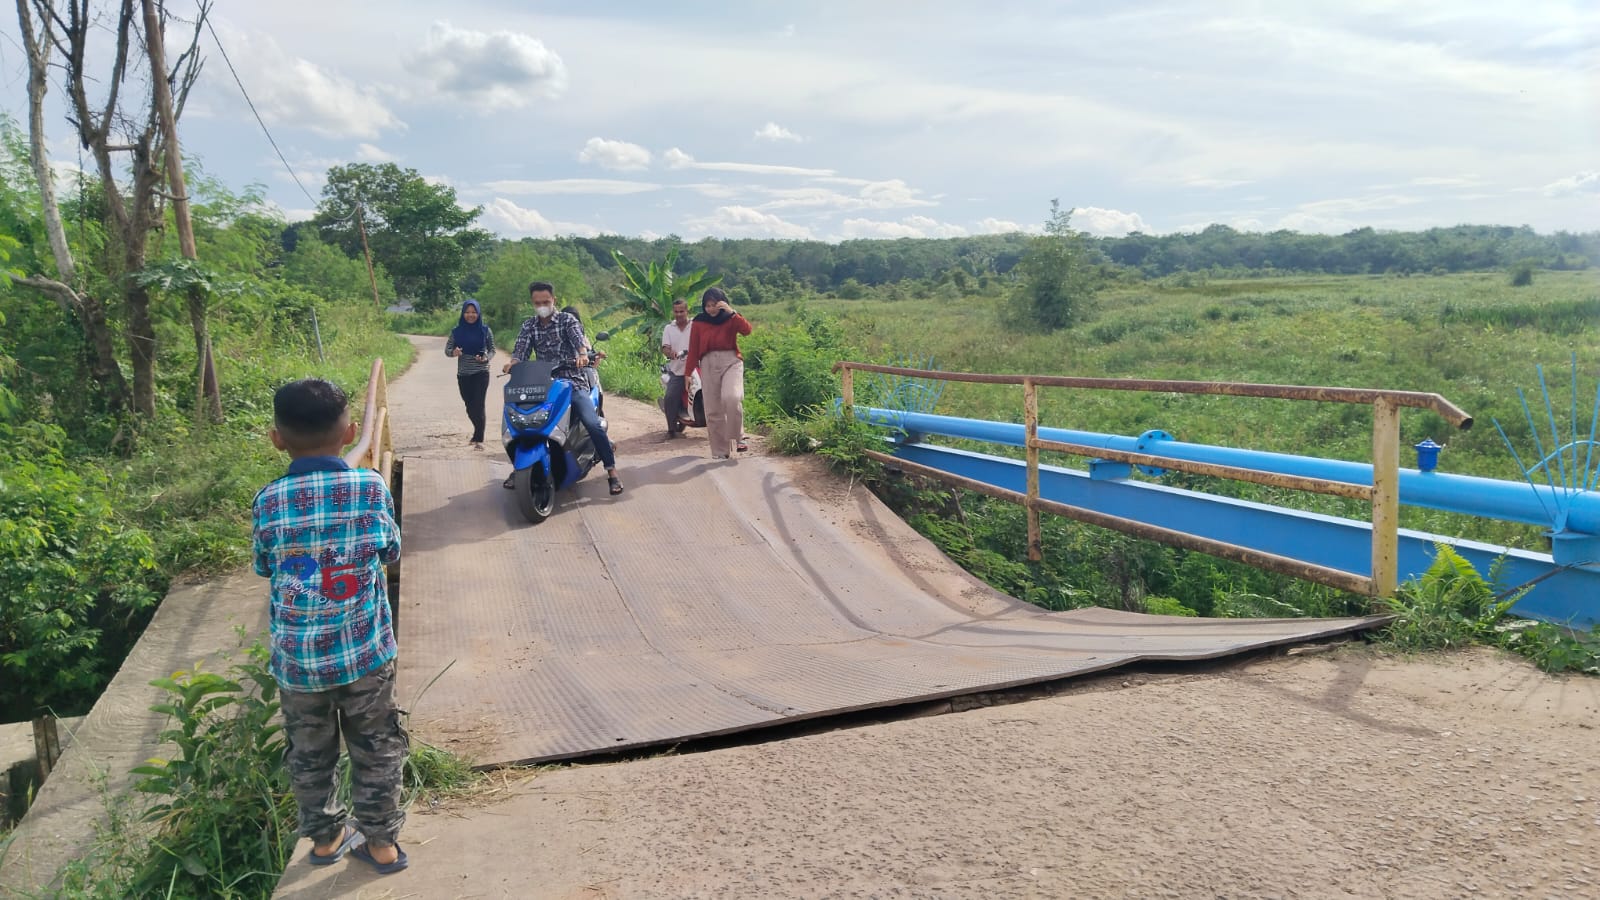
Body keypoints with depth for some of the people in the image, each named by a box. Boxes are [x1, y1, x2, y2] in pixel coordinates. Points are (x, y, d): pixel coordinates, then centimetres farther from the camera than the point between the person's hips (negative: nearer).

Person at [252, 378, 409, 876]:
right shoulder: (371, 487, -12)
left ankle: (326, 836, 36)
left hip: (298, 657, 1)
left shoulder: (268, 501, -10)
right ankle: (380, 840, 27)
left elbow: (263, 565, 5)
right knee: (375, 749, 16)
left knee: (309, 753, 20)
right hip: (366, 651, 0)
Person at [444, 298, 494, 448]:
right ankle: (477, 434, 34)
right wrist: (453, 352, -19)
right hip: (463, 374, 3)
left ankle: (479, 439, -5)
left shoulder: (485, 330, -2)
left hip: (481, 373, -3)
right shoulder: (457, 331, 2)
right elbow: (447, 349, 3)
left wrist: (486, 358, -15)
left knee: (478, 405, -9)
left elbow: (492, 349, 5)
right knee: (470, 407, 13)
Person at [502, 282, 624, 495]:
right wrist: (513, 362, -27)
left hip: (571, 381, -3)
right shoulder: (528, 325, 11)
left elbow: (579, 337, -18)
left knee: (592, 423, -21)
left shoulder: (567, 319, 1)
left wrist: (583, 354, -41)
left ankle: (611, 471, -13)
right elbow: (521, 349, -3)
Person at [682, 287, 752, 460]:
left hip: (730, 361, -2)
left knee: (732, 397, -28)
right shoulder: (699, 322, 7)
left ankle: (738, 437, -9)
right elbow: (693, 350, 9)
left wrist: (732, 313, -22)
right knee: (713, 411, 2)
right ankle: (720, 452, 11)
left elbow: (746, 329, -15)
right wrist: (688, 373, 7)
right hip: (708, 364, 2)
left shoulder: (731, 319, 4)